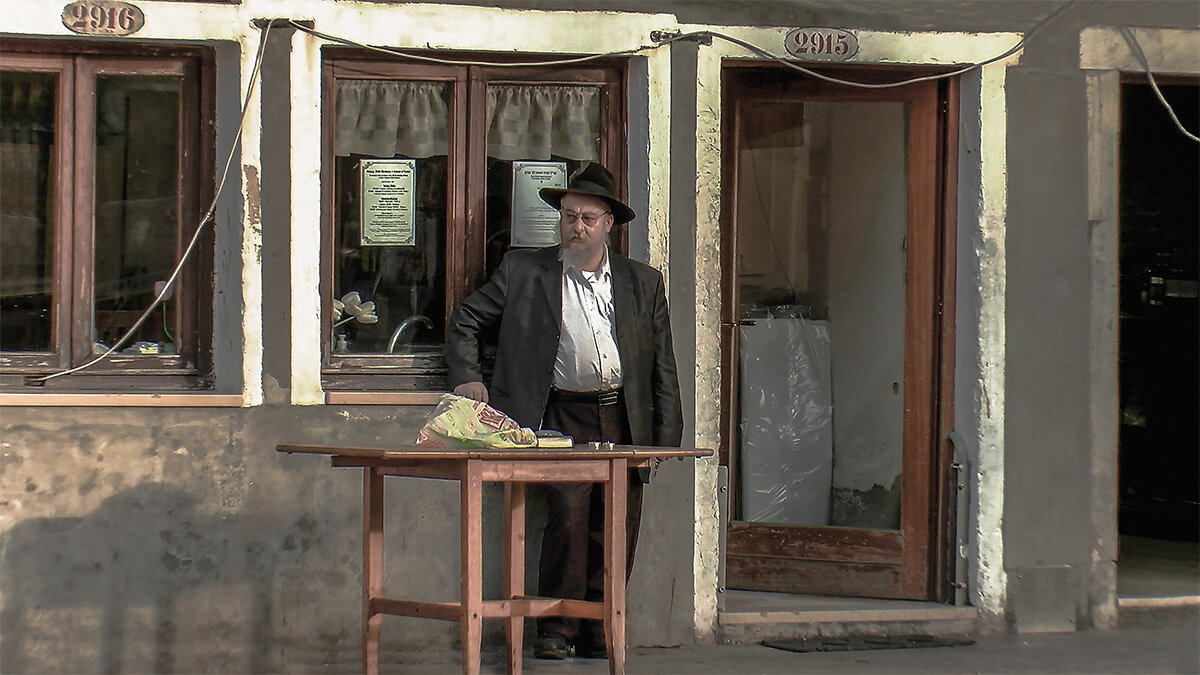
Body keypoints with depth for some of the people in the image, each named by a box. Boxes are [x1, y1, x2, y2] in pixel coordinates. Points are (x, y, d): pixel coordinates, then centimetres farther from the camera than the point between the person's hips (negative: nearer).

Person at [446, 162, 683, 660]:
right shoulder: (524, 272, 8)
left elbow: (663, 367, 13)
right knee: (568, 511, -19)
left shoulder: (643, 283, 12)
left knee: (617, 526, -2)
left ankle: (599, 632, 10)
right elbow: (464, 321, 16)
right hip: (563, 417, -2)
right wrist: (466, 377, 2)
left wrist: (667, 439, 6)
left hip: (624, 418, 2)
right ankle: (556, 631, -9)